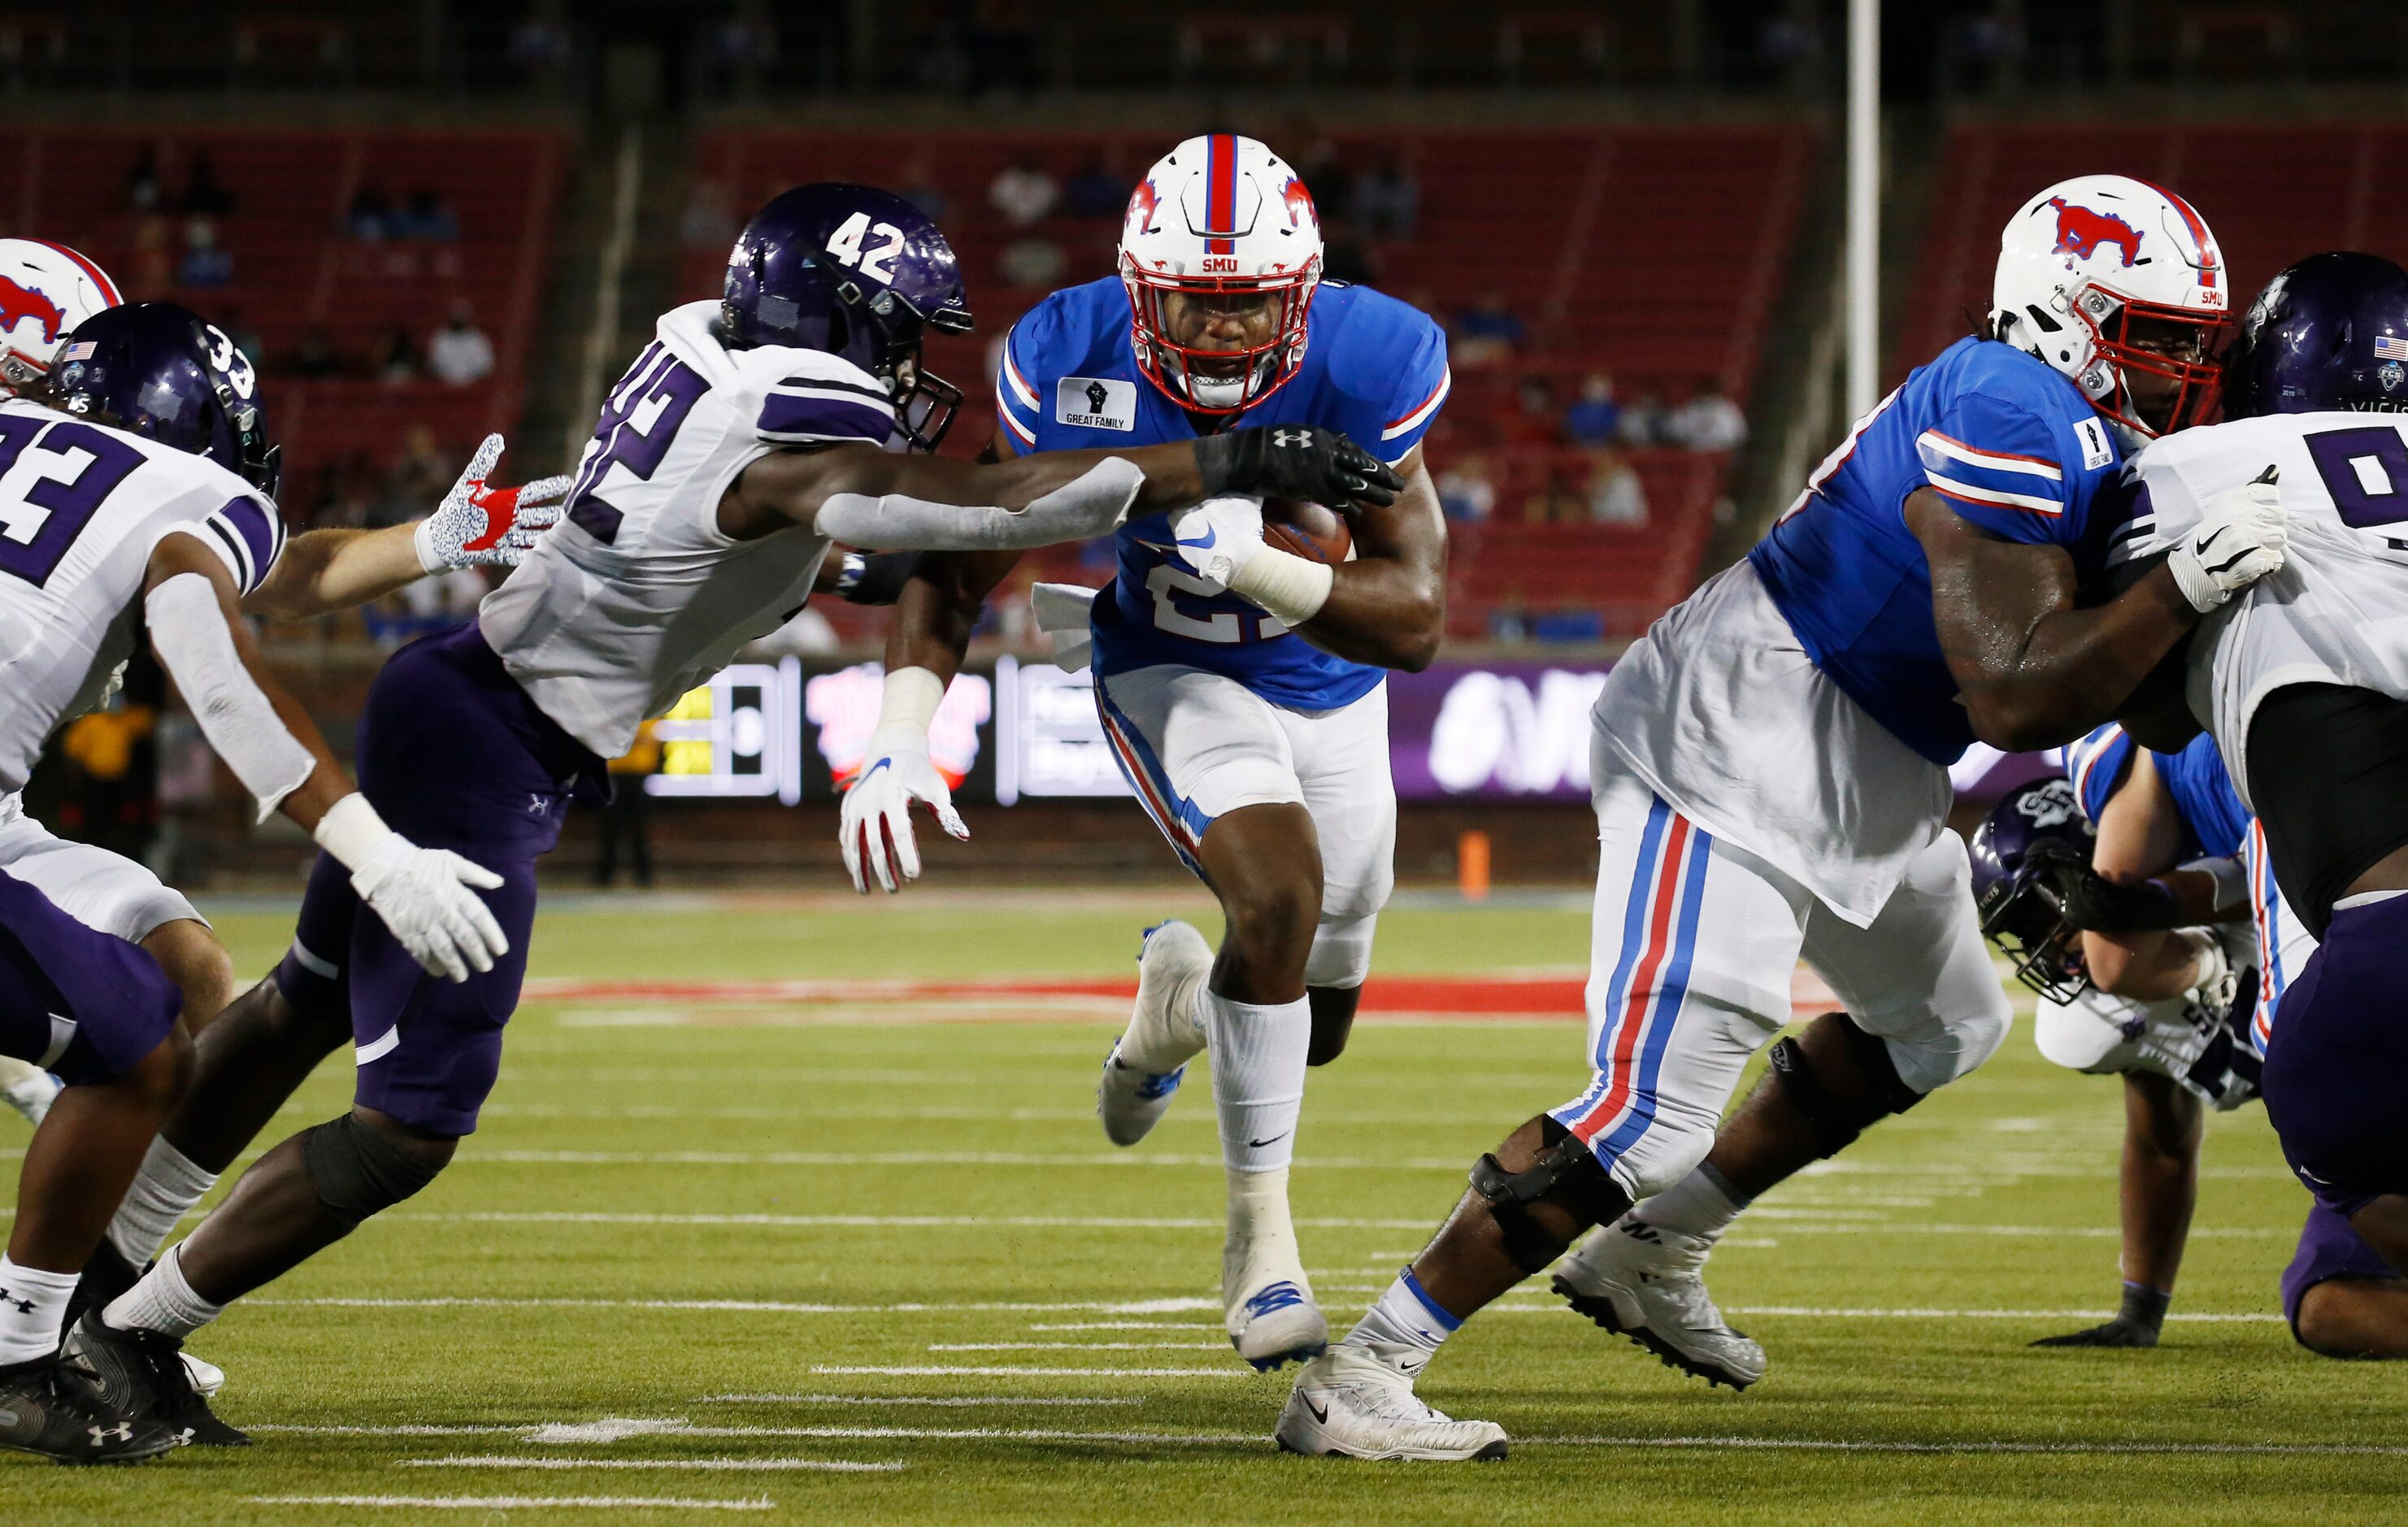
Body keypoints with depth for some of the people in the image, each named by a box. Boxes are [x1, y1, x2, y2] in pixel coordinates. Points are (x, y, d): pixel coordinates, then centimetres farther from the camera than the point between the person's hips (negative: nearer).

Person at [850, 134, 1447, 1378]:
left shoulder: (1367, 367, -29)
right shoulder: (1073, 364, -26)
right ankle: (1260, 1237, -16)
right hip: (1168, 678, -2)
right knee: (1281, 891, -31)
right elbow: (956, 564, -16)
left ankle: (1180, 990, 53)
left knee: (1311, 1028, 14)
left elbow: (1415, 621, -29)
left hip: (1328, 686, 2)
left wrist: (1256, 564, -46)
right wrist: (899, 738, -30)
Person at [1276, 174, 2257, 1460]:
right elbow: (2014, 701, -24)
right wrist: (2183, 589, -25)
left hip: (1855, 777, 11)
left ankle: (1652, 1257, 34)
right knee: (1652, 1111, -17)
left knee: (1943, 1026, 28)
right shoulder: (2014, 425, -21)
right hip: (1735, 761, -11)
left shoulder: (2079, 437, 11)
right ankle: (1355, 1381, -13)